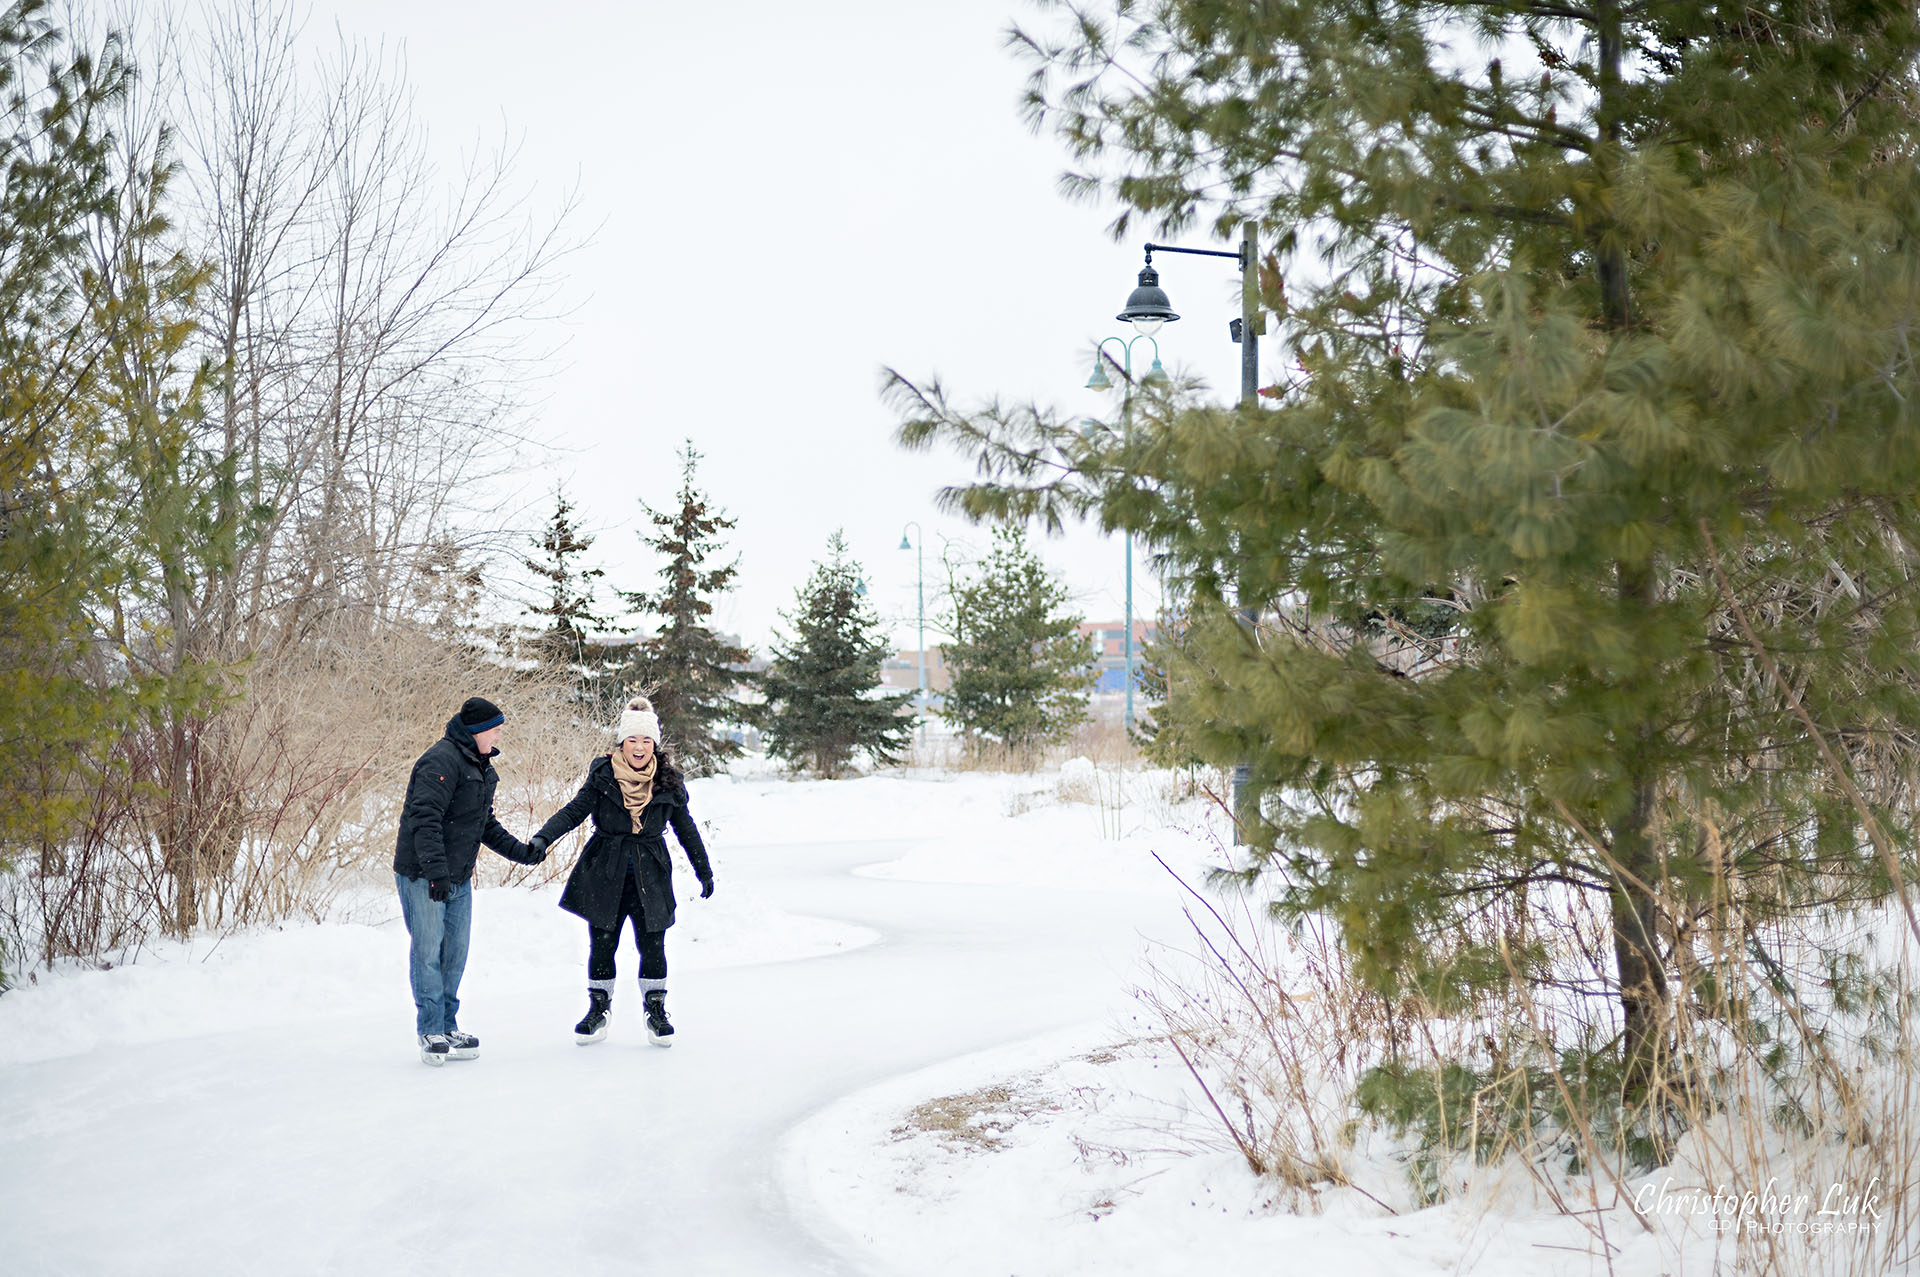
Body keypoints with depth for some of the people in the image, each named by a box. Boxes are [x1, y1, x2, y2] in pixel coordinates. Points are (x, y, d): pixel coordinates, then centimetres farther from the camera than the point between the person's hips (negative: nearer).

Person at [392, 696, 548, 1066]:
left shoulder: (479, 766, 15)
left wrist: (521, 852, 17)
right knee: (428, 952, -4)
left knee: (455, 954, 11)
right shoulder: (441, 760, -16)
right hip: (422, 877, -9)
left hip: (458, 878, 9)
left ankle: (447, 1028, 19)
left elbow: (484, 824, 24)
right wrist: (435, 869, -31)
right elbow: (425, 818, -25)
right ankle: (432, 1032, 1)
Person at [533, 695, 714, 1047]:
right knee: (601, 946, 8)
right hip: (605, 874, 0)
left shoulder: (668, 781, -1)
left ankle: (656, 1011, 19)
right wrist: (543, 838, -22)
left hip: (649, 876, 0)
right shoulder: (602, 776, -5)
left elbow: (686, 828, 9)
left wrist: (705, 872, 15)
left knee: (652, 948, 1)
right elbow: (574, 811, -6)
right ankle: (599, 1009, 26)